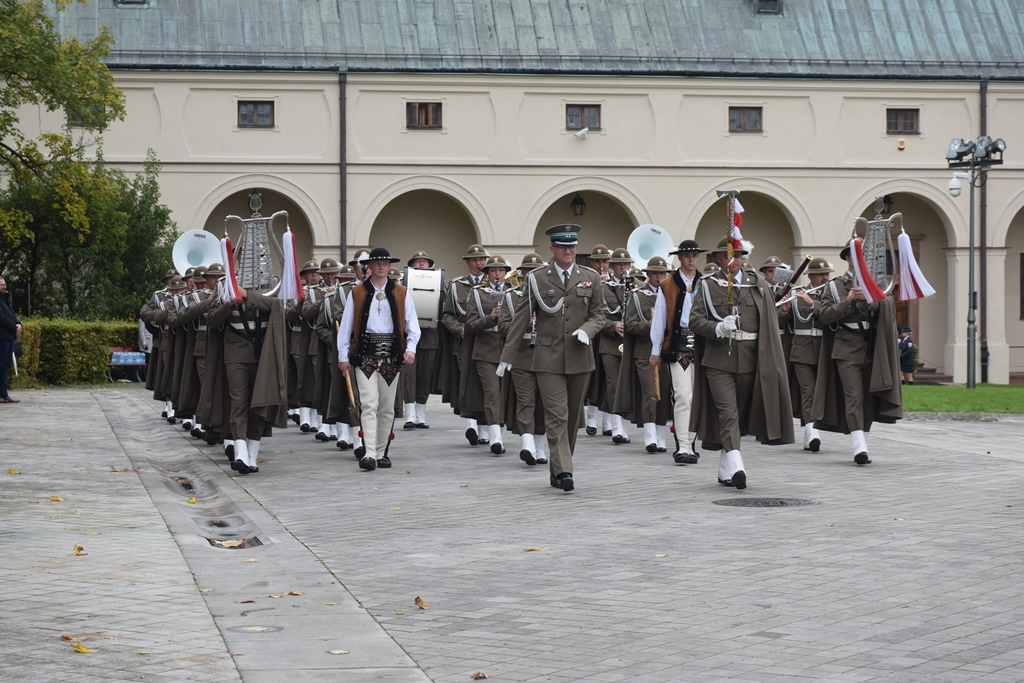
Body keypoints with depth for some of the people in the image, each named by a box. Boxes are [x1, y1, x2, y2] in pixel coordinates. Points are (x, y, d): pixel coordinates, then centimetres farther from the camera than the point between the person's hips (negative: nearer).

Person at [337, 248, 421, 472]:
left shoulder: (402, 293, 8)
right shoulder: (356, 293, 5)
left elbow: (412, 324, 7)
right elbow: (345, 325, 7)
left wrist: (411, 348, -9)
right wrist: (343, 356, 3)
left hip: (391, 353, 2)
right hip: (365, 352, -2)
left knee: (387, 407, 8)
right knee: (369, 404, -13)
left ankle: (382, 452, 17)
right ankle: (369, 454, -21)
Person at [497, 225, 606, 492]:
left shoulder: (591, 278, 7)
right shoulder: (537, 279, 1)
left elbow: (599, 315, 11)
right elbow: (523, 318, 4)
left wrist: (586, 330, -12)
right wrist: (508, 355, 3)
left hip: (579, 358, 3)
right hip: (549, 358, -3)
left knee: (573, 417, 8)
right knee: (556, 416, -10)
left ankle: (557, 468, 20)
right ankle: (563, 470, -15)